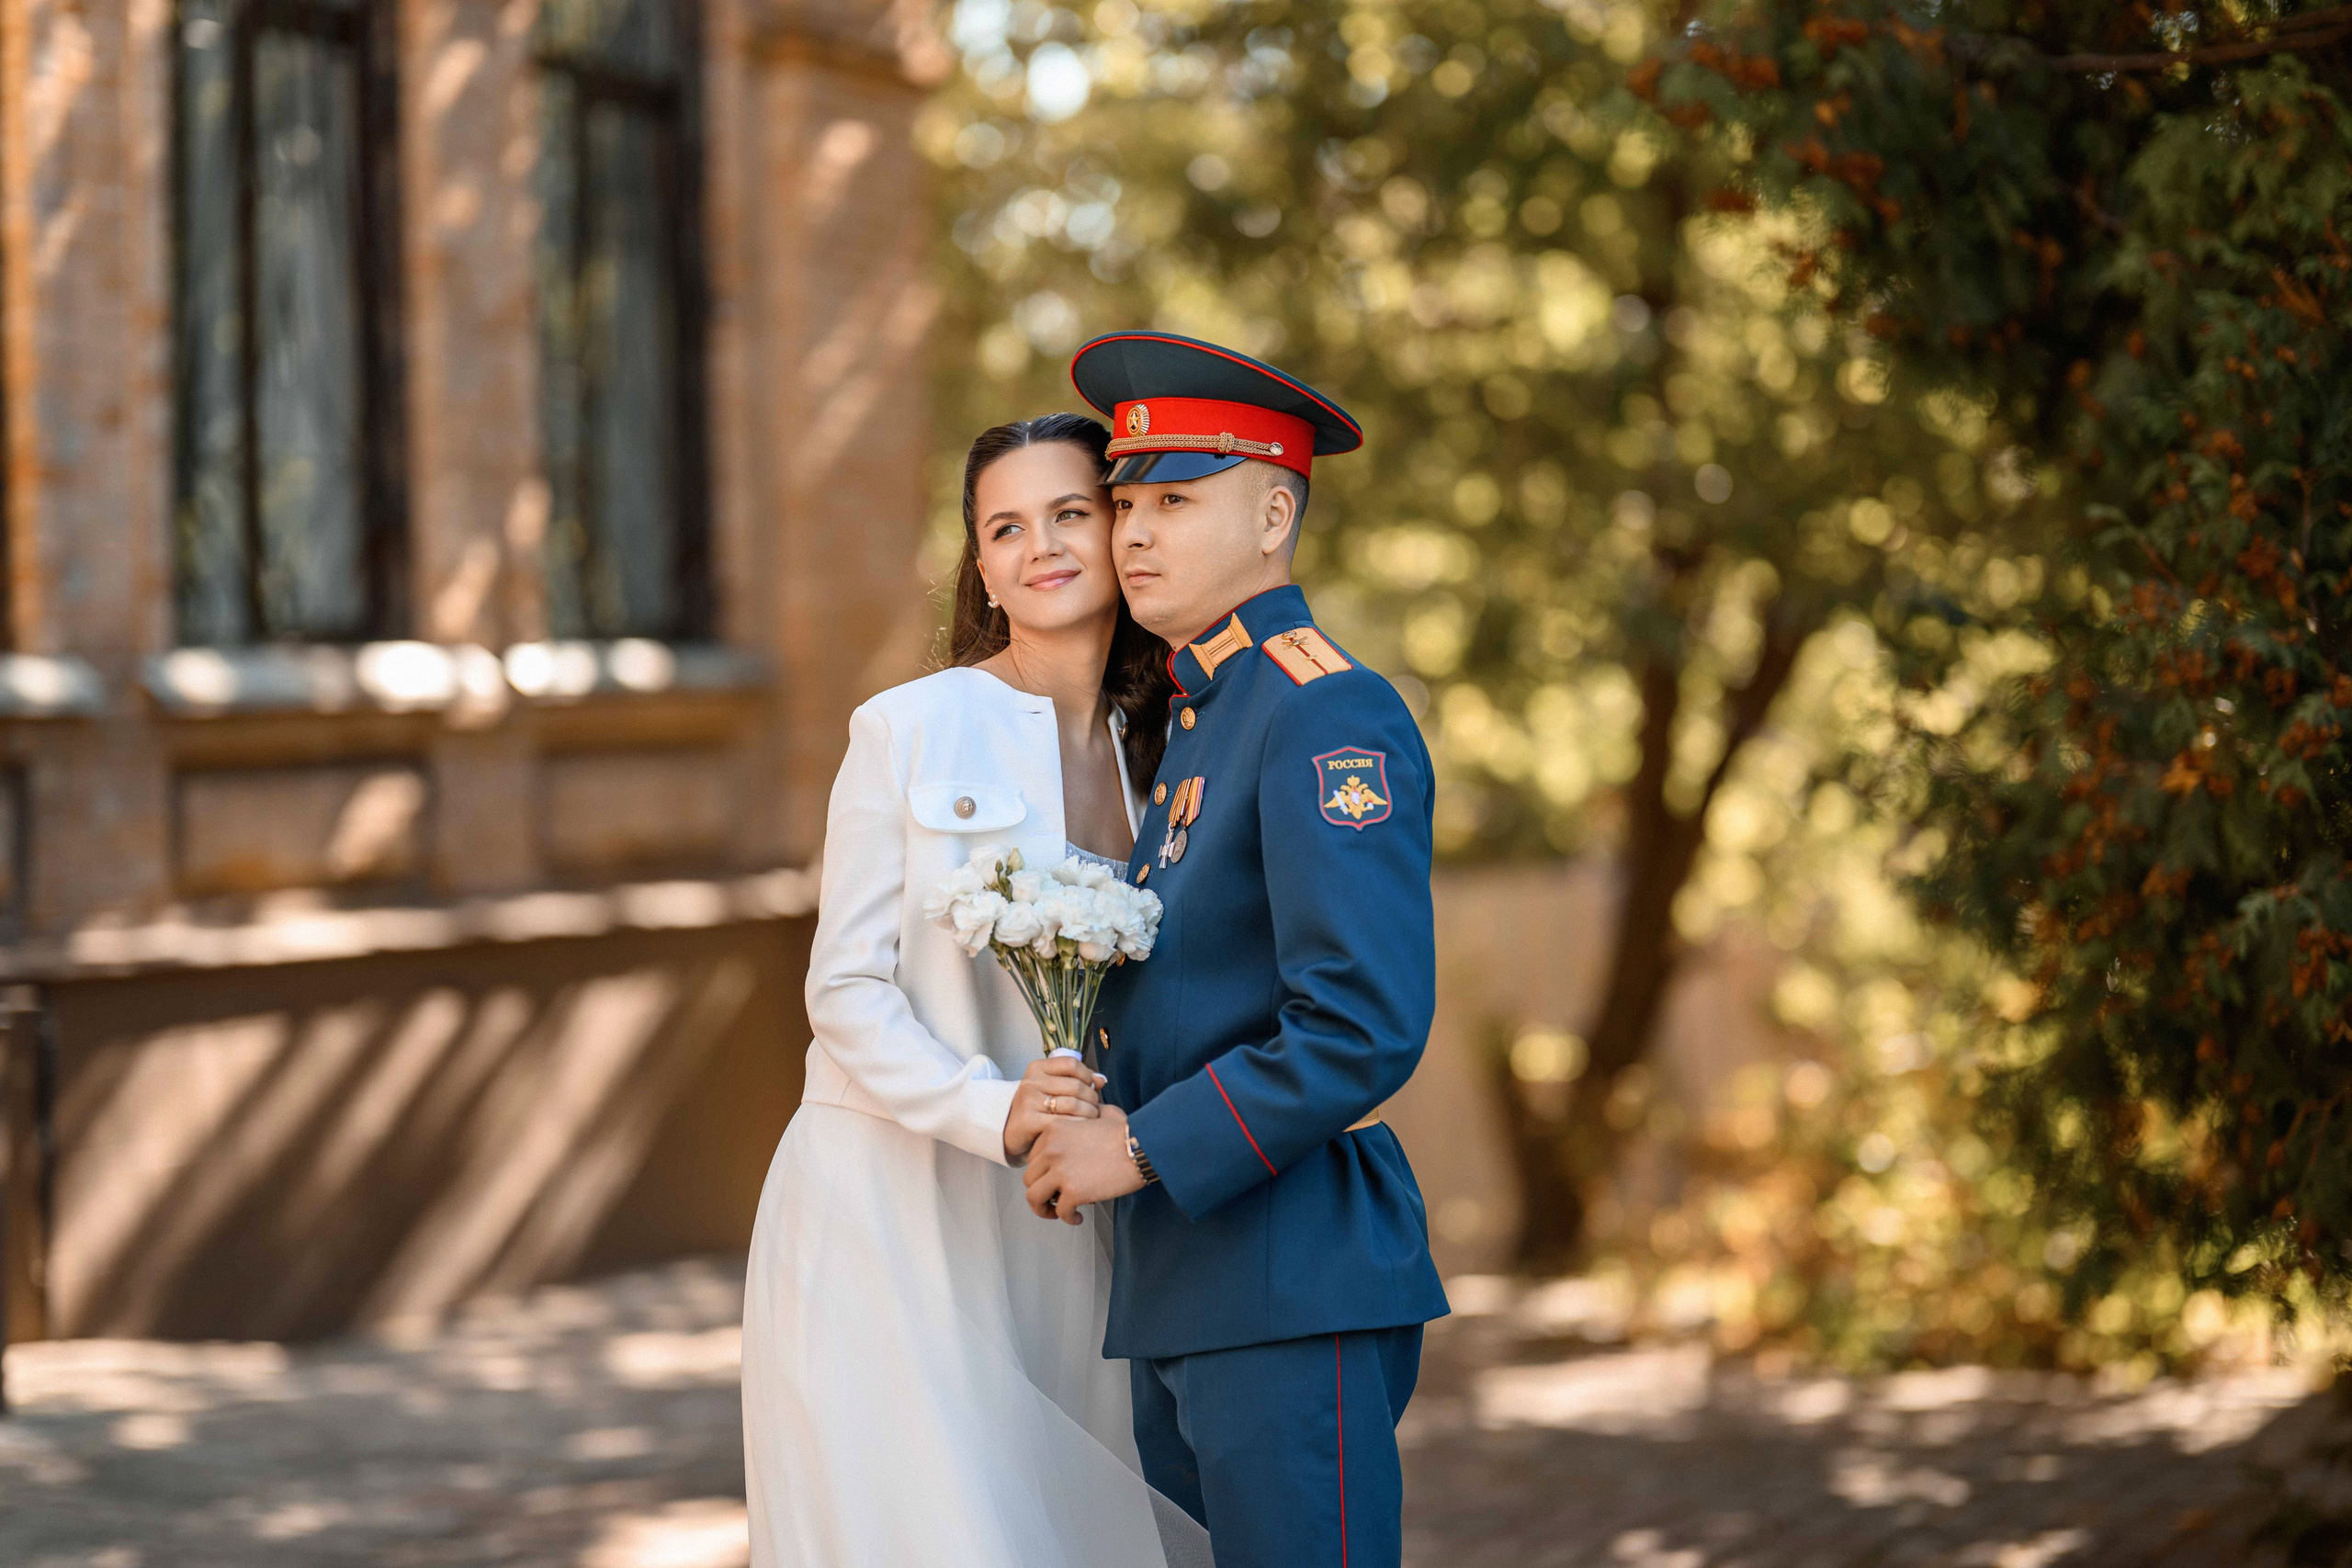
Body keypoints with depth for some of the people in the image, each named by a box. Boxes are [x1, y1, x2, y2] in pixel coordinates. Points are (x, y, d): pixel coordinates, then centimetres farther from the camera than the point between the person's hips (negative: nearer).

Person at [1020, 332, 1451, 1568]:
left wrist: (1144, 1152, -16)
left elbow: (1367, 1027, -21)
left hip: (1298, 1291, -9)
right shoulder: (1197, 724, 19)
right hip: (1178, 1295, 10)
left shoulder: (1332, 717, -12)